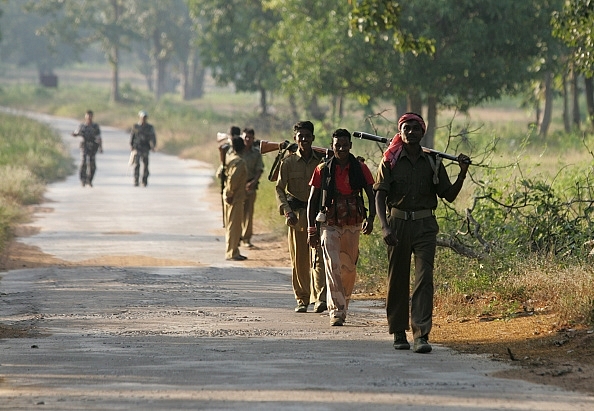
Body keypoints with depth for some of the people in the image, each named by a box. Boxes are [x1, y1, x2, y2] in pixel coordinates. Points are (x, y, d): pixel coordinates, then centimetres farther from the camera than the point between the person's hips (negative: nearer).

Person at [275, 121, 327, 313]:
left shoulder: (322, 161, 5)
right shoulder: (288, 162, 3)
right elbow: (280, 189, 0)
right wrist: (287, 211, -13)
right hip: (296, 215, 1)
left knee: (318, 257, -13)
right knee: (299, 260, 4)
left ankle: (320, 298, -20)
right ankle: (302, 300, 12)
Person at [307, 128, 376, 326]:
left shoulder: (360, 169, 2)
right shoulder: (323, 170, 1)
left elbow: (372, 196, 1)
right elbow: (312, 200, 6)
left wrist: (371, 218, -18)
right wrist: (311, 229, 1)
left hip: (352, 225, 2)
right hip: (329, 225, -2)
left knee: (349, 268, 9)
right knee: (333, 267, -14)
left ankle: (343, 304, 29)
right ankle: (336, 312, -18)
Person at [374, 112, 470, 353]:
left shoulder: (432, 162, 8)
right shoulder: (390, 161, 2)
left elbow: (449, 196, 10)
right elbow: (379, 196, -5)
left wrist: (462, 173, -5)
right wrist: (385, 226, -19)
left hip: (425, 226, 0)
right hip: (398, 224, 0)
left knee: (424, 278, -11)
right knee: (397, 280, 6)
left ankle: (421, 335, -17)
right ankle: (398, 333, 17)